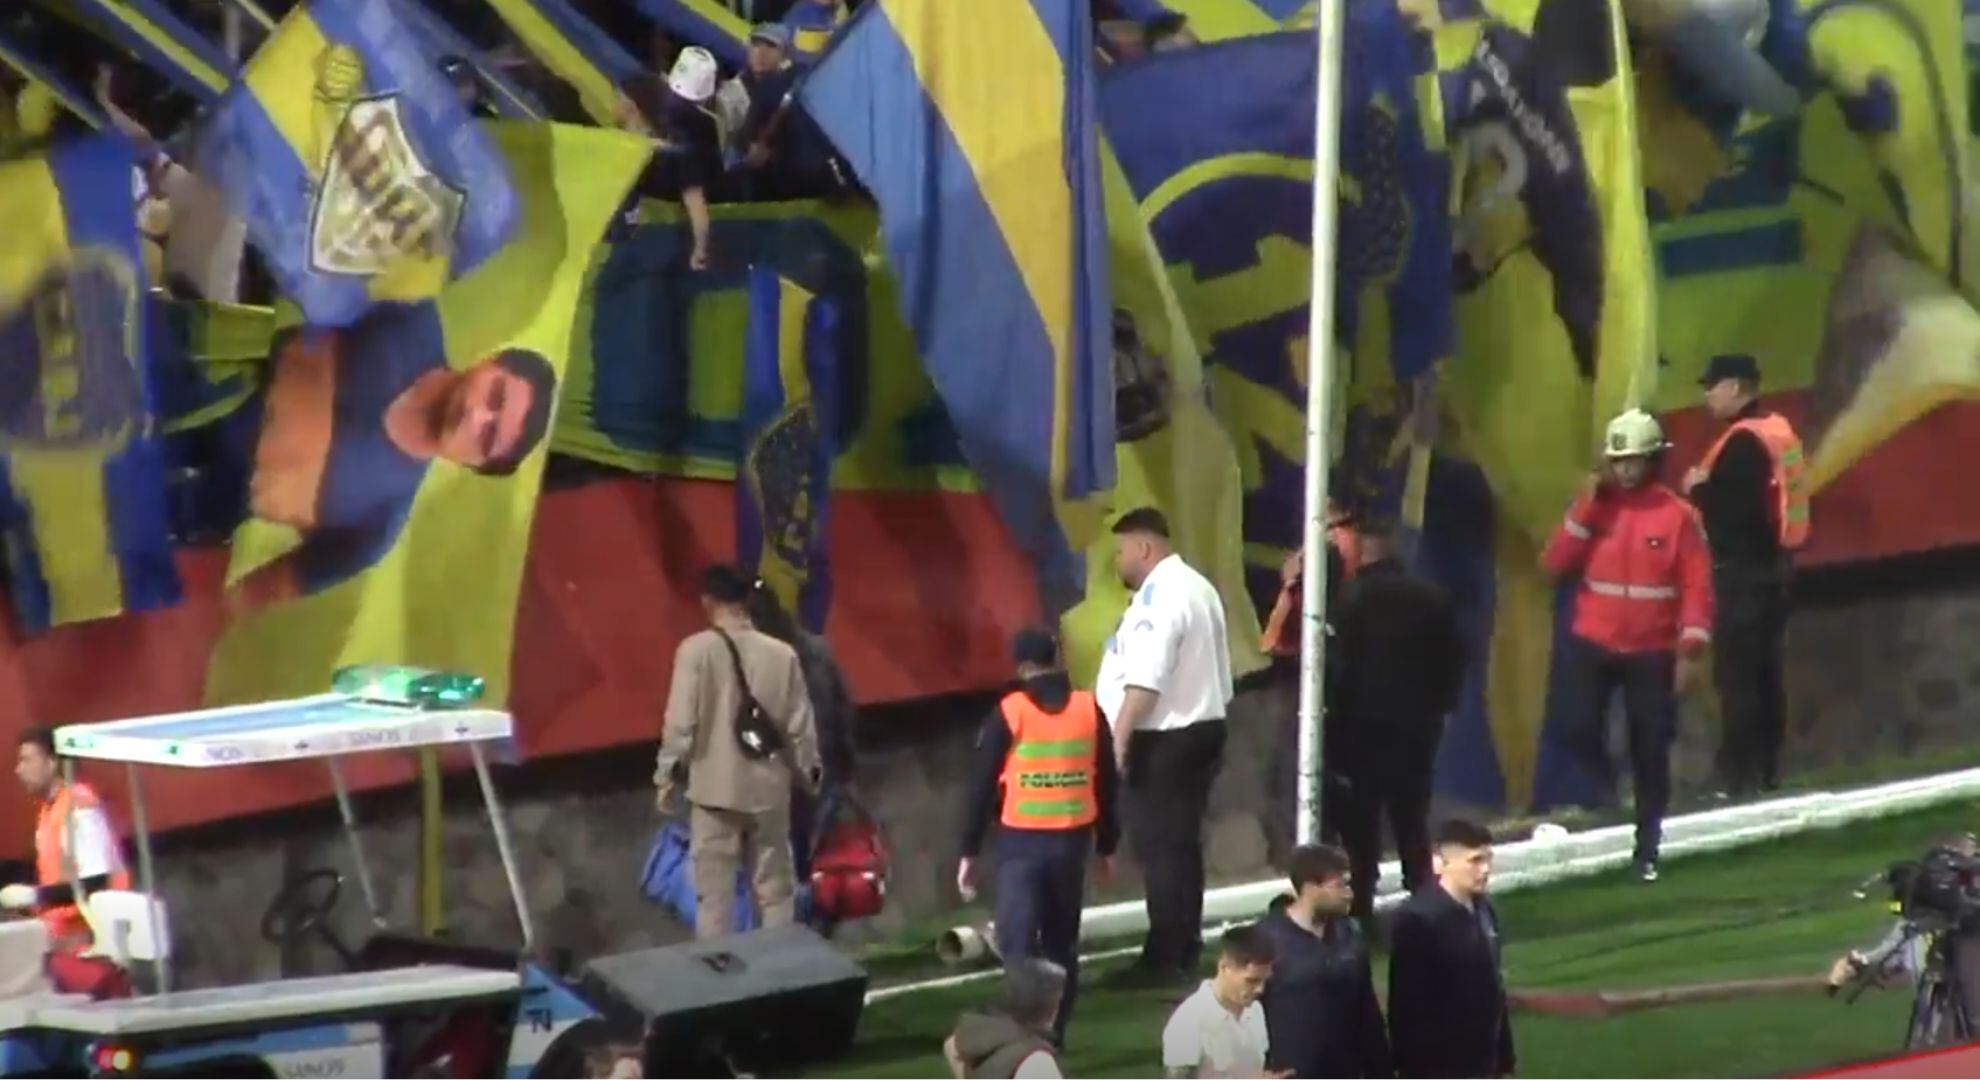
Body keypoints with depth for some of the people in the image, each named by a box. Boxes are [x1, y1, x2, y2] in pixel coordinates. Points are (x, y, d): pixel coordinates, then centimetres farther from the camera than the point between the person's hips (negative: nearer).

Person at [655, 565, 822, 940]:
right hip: (768, 789, 2)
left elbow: (680, 724, -12)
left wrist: (668, 776, 0)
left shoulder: (696, 650, -12)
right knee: (775, 889, 12)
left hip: (715, 789, -2)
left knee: (715, 892, 3)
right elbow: (800, 725, 1)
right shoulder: (781, 654, -4)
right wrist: (808, 772, 18)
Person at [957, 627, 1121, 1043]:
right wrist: (1106, 846, 19)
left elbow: (982, 785, -5)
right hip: (1072, 840, 3)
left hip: (1022, 842, -3)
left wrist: (969, 852, 2)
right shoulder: (1088, 709, 2)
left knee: (1018, 943, -5)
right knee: (1061, 942, 17)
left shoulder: (1008, 714, -7)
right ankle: (1054, 1031, 20)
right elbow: (1106, 783, 8)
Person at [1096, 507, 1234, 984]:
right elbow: (1213, 671, 21)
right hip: (1201, 726, 10)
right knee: (1182, 844, 14)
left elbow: (1145, 679, -26)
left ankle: (1165, 958, -8)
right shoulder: (1196, 588, 16)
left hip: (1164, 737, -10)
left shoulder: (1159, 597, -17)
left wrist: (1119, 737, -26)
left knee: (1161, 847, -8)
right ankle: (1184, 952, 18)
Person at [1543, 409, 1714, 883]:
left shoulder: (1677, 515, -6)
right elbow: (1556, 564, -5)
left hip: (1652, 653, -2)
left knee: (1650, 751, 2)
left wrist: (1690, 652, -12)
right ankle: (1606, 791, 18)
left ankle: (1647, 849, 14)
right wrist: (1586, 508, -13)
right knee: (1579, 730, -14)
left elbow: (1697, 586, -6)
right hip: (1593, 646, 2)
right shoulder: (1595, 507, 2)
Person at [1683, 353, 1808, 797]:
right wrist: (1711, 487, 11)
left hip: (1742, 572, -10)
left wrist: (1698, 489, -7)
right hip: (1770, 566, 10)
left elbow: (1733, 510, -24)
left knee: (1736, 677, -9)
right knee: (1764, 675, 13)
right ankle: (1766, 772, 18)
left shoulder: (1743, 442, -18)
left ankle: (1741, 777, -10)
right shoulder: (1777, 432, 12)